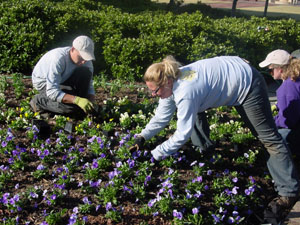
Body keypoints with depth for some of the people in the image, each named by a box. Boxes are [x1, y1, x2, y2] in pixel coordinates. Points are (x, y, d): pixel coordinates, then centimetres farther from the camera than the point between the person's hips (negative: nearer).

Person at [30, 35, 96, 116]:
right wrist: (76, 100, -51)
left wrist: (91, 103, -27)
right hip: (44, 83, -6)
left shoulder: (86, 60, -16)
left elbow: (89, 86, -7)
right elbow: (52, 92, -40)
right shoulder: (58, 59, -37)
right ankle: (39, 101, -5)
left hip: (62, 80, 6)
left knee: (86, 72, -21)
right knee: (71, 107, -29)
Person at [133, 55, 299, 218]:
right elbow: (161, 117, 4)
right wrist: (142, 137, -3)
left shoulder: (185, 92, -35)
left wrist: (154, 155, -24)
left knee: (268, 137, -6)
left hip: (247, 85, -9)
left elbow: (182, 134, -30)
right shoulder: (171, 82, -7)